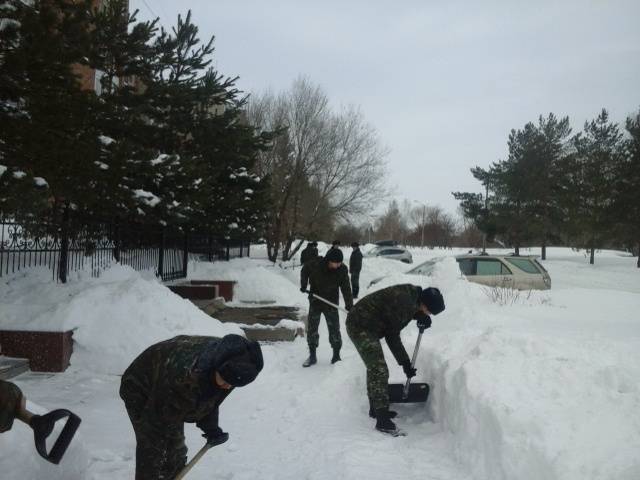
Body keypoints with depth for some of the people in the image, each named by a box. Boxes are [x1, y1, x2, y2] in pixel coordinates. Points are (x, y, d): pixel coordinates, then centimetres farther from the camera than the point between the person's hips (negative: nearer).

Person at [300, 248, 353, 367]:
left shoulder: (342, 270, -17)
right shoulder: (315, 265, -20)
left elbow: (346, 288, -13)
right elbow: (304, 271, 1)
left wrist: (349, 303, -20)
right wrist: (304, 284, -4)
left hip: (331, 303, 0)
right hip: (315, 302, 0)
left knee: (334, 330, 2)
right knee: (312, 329, 5)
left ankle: (336, 356, 17)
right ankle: (312, 356, 18)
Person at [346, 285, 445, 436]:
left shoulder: (412, 294, -1)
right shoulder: (404, 301, -27)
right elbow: (392, 336, -18)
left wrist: (422, 316, -2)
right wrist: (405, 363, -9)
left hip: (361, 325, 11)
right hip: (361, 327, -11)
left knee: (374, 368, 21)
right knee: (379, 371, -13)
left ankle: (376, 409, 36)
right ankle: (382, 420, -9)